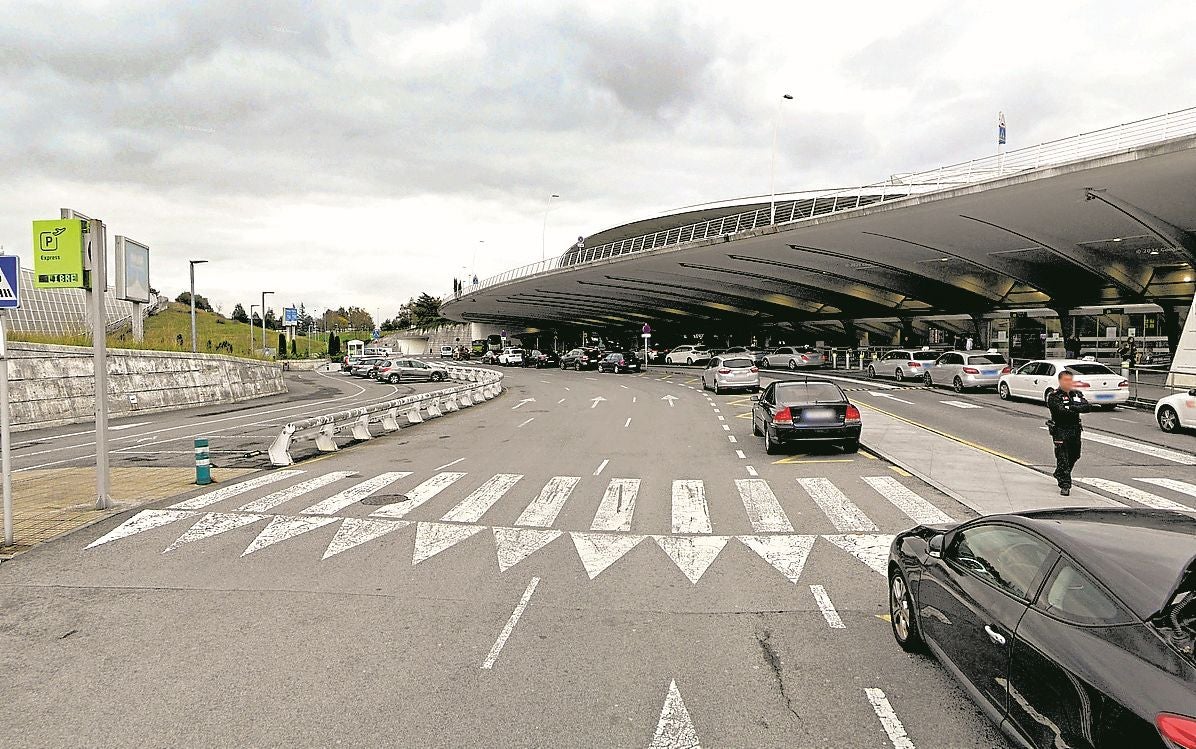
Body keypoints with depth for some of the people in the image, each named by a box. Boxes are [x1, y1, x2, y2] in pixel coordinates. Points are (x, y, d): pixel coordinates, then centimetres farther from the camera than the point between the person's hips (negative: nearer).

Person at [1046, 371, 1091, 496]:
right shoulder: (1054, 397, -9)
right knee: (1063, 459, -6)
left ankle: (1059, 474, 42)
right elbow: (1061, 410, -24)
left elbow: (1088, 407, -6)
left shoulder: (1077, 394, 9)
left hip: (1075, 430, 6)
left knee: (1074, 456, 18)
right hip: (1060, 430, -6)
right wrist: (1077, 409, -16)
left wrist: (1072, 407, -20)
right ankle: (1065, 486, -2)